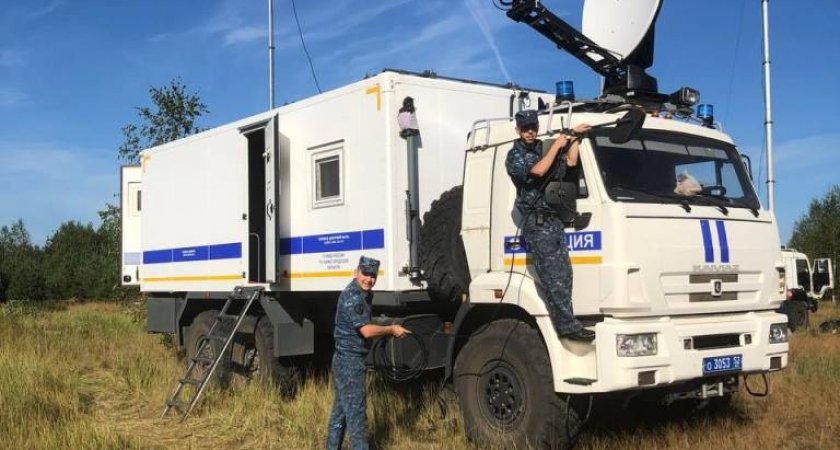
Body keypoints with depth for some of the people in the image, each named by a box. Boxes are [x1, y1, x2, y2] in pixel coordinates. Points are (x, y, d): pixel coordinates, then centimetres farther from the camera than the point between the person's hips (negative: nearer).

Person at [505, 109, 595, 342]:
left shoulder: (543, 150, 20)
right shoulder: (515, 156, 0)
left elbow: (571, 162, 12)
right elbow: (537, 171, -16)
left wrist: (574, 137, 8)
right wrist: (557, 145, -8)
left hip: (554, 220, 7)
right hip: (536, 223, -7)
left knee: (564, 273, 1)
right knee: (553, 276, -10)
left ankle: (565, 323, 4)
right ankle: (568, 325, -12)